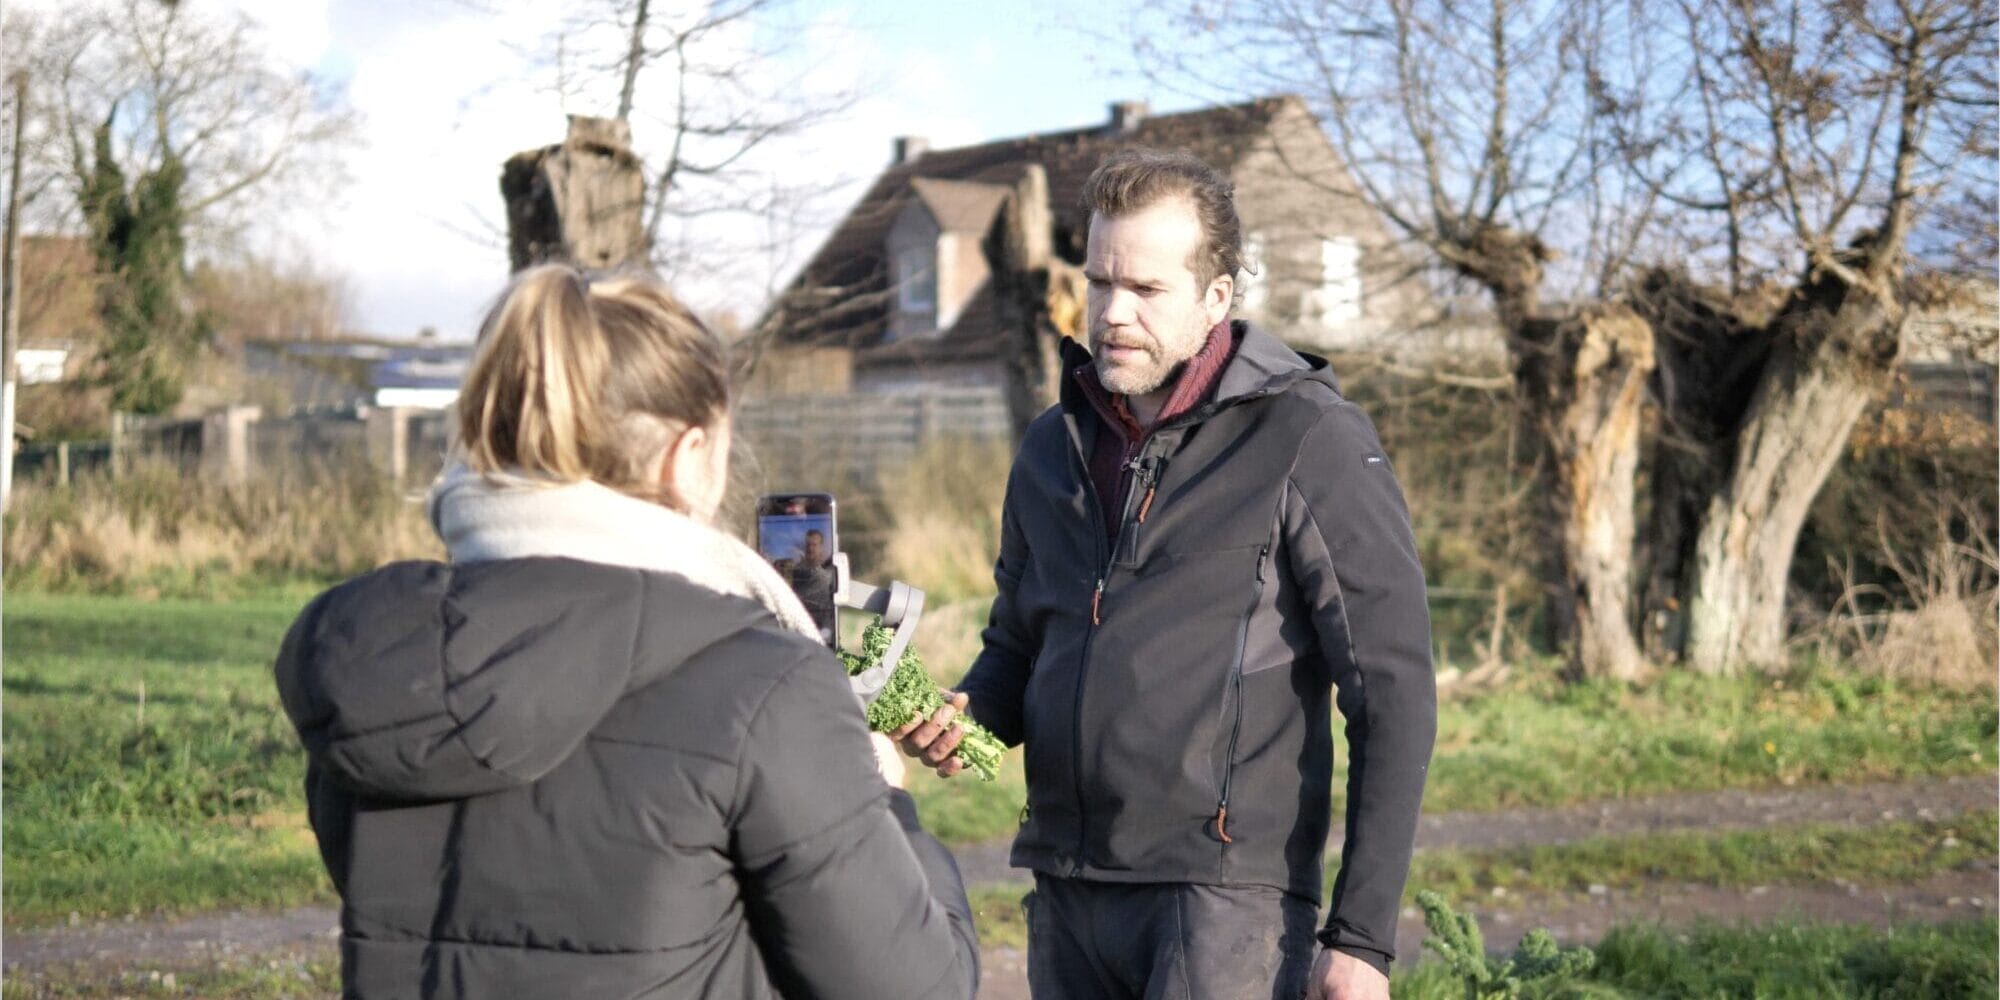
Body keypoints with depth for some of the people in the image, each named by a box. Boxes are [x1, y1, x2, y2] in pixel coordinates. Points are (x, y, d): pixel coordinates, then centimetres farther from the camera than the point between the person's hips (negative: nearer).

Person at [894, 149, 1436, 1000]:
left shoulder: (1310, 443, -6)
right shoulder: (1052, 447, 13)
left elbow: (1393, 697, -7)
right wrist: (966, 713, 1)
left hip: (1224, 897, -6)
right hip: (1065, 897, 6)